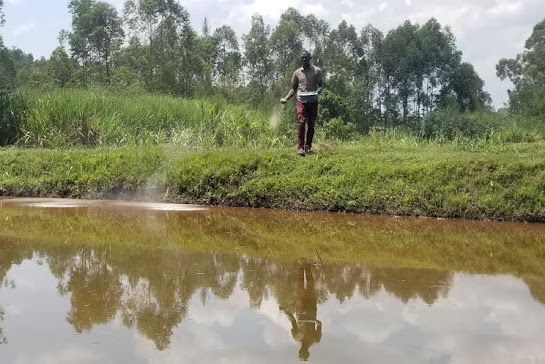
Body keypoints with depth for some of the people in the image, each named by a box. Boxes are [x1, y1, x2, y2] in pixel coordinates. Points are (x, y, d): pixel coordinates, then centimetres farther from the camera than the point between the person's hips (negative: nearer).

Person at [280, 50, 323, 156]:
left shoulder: (317, 71, 5)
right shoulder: (297, 72, 11)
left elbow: (321, 85, 4)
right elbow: (294, 88, 16)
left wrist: (316, 92, -18)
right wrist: (286, 98, 2)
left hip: (313, 101, 0)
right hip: (301, 101, 0)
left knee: (311, 125, 5)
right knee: (301, 123, -13)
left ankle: (308, 147, 13)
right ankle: (300, 147, -15)